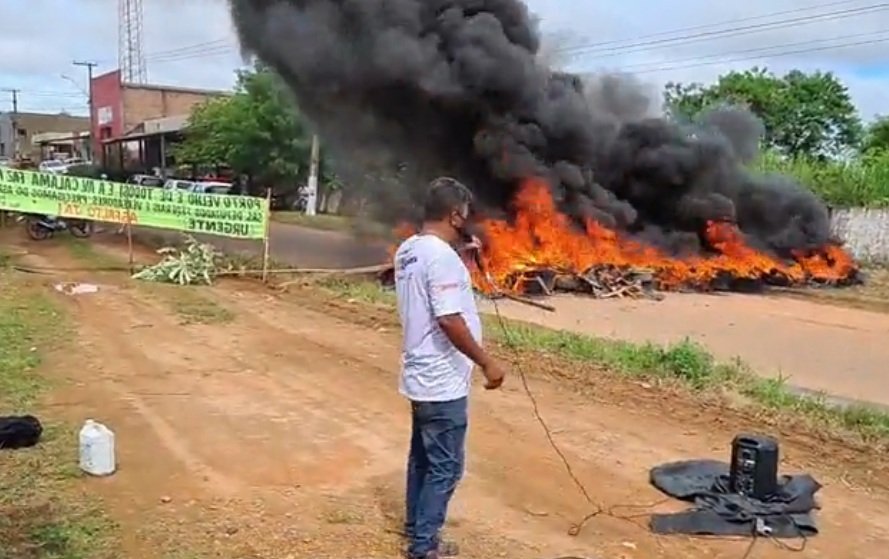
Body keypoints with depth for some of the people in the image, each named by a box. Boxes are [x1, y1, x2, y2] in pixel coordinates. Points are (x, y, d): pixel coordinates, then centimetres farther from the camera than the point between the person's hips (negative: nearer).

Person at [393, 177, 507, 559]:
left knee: (422, 458, 20)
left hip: (420, 376, 10)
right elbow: (449, 320, -27)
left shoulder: (408, 250, 7)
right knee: (445, 467, 2)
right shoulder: (442, 256, -22)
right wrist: (486, 363, -20)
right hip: (443, 382, -10)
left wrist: (459, 254, 16)